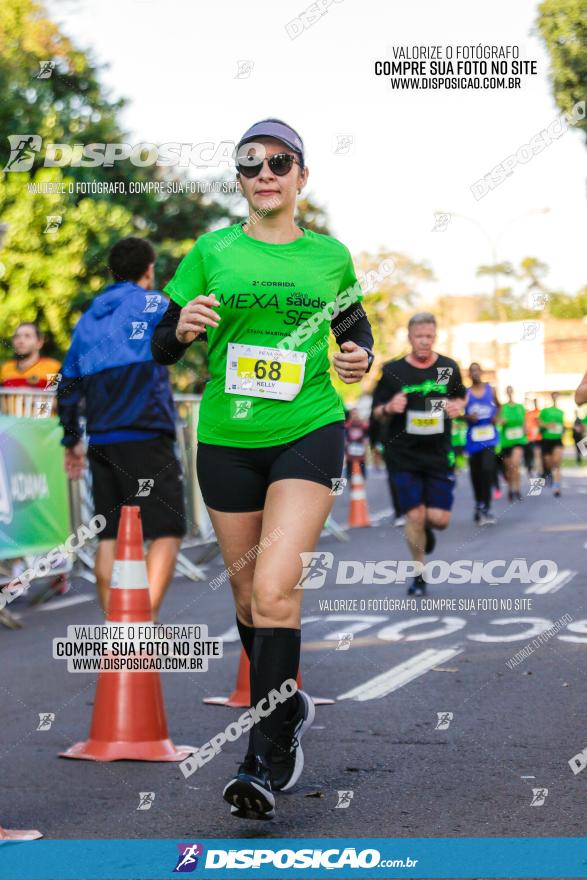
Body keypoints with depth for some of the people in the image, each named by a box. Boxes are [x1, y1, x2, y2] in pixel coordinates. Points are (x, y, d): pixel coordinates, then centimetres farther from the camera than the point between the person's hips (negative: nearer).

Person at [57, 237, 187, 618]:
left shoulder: (88, 318, 19)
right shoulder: (150, 304, 2)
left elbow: (67, 384, 19)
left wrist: (71, 440, 25)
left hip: (102, 440, 6)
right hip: (145, 436, -6)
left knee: (110, 537, 9)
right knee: (167, 532, -6)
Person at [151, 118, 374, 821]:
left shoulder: (330, 256, 6)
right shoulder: (211, 251, 4)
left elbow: (356, 331, 20)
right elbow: (161, 349, 5)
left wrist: (359, 360, -2)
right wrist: (183, 327, -17)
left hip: (309, 434, -2)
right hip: (227, 441, 2)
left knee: (274, 591, -18)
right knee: (248, 598, 12)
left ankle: (270, 759, -12)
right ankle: (288, 704, 38)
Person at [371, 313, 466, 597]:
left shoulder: (449, 368, 3)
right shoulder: (392, 370, -2)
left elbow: (460, 396, 20)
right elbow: (377, 411, 4)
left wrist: (457, 406, -4)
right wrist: (389, 408, -19)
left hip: (439, 454, 1)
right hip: (404, 456, -1)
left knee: (439, 518, -4)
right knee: (414, 515, -5)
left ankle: (426, 528, 36)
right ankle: (419, 574, 15)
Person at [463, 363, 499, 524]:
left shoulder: (491, 390, 5)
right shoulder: (465, 393, 1)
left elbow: (498, 406, 20)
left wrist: (496, 417, 1)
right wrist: (467, 417, -15)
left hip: (489, 436, -1)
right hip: (473, 437, 1)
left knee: (487, 469, -17)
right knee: (475, 473, 8)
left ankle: (485, 508, -15)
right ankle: (479, 505, 24)